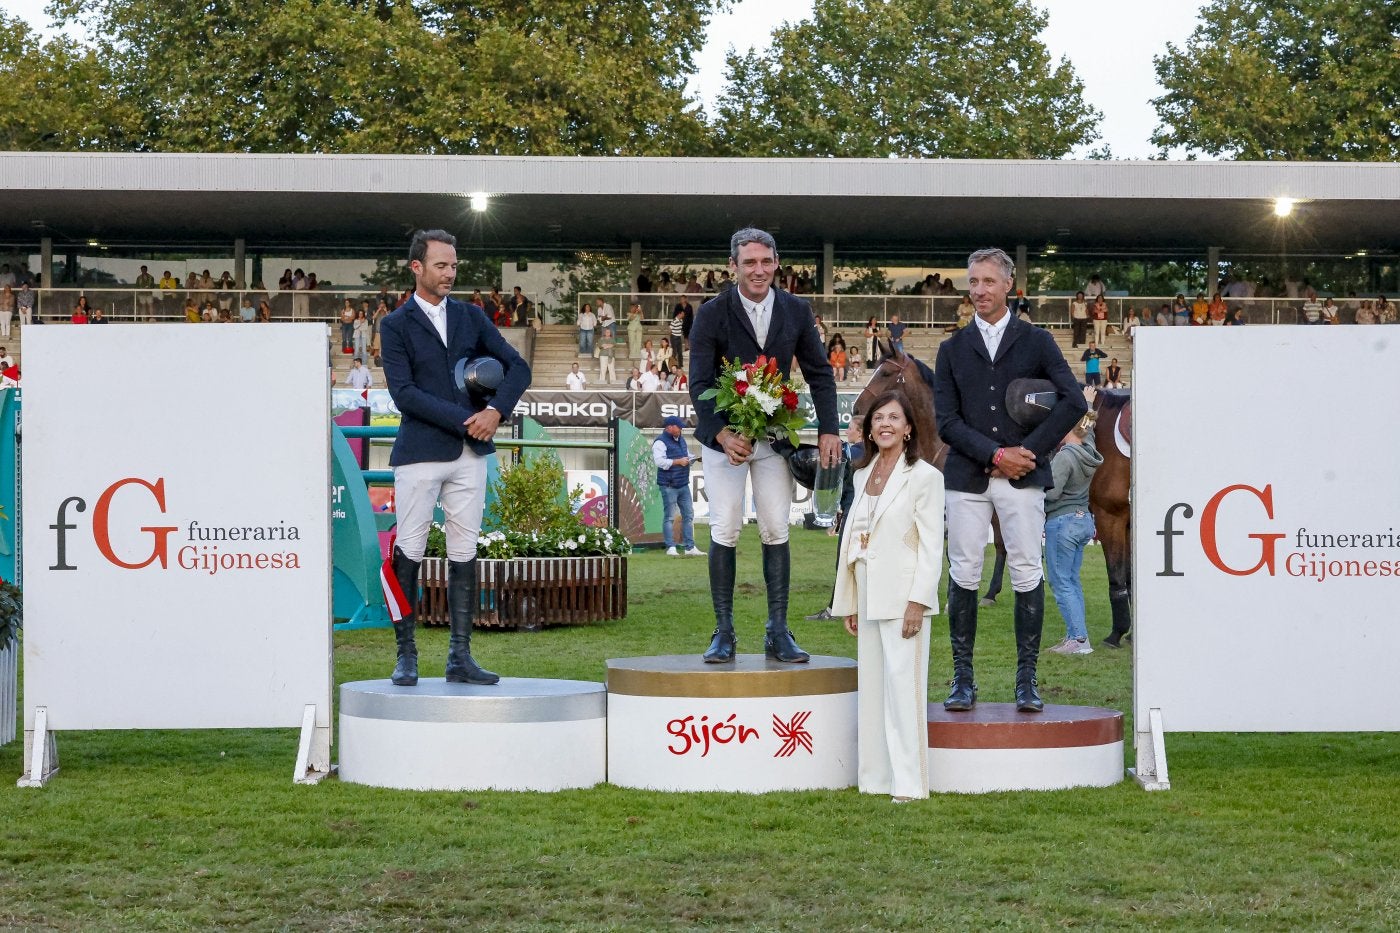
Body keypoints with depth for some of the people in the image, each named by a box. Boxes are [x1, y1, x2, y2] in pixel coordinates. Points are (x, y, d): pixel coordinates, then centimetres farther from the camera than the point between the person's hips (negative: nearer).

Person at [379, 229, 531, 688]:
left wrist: (496, 410, -8)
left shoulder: (471, 317, 13)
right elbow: (404, 392, -10)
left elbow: (517, 367, 10)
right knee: (409, 553, -4)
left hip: (470, 453, 4)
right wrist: (464, 420, -14)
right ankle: (406, 655, 4)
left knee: (464, 555, 4)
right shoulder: (396, 326, 0)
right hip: (420, 454, -4)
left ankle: (460, 657, 6)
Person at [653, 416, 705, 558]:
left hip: (683, 485, 8)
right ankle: (670, 548, -2)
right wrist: (678, 461, -17)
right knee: (669, 517, -4)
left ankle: (689, 547, 9)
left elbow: (687, 455, 31)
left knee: (688, 515, 6)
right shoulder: (661, 442, -8)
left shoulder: (681, 440, 18)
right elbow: (659, 461, -19)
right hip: (669, 486, -8)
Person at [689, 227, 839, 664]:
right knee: (725, 532, -4)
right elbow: (699, 383, -12)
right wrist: (723, 434, -25)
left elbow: (819, 372, 8)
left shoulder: (796, 311, 1)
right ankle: (724, 633, 1)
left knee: (776, 532, 0)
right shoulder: (712, 313, -9)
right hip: (724, 435, -2)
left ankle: (778, 633, 5)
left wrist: (829, 429, -3)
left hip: (775, 435, 2)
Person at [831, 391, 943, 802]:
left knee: (903, 685, -8)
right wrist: (849, 604, 14)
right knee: (871, 687, 8)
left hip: (902, 597, -7)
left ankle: (908, 782, -7)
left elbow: (932, 545, -9)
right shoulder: (863, 475, 15)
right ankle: (876, 777, 13)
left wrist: (918, 601, -17)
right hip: (869, 597, 7)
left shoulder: (924, 476, -5)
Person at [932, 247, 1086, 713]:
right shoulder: (953, 349, 13)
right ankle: (963, 679, 5)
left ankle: (1027, 680, 1)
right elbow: (946, 419, 3)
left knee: (1027, 576, -3)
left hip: (1023, 477, -1)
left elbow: (1074, 401, -2)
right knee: (963, 577, -1)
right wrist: (996, 454, -10)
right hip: (967, 477, 1)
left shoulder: (1036, 341, 8)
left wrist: (1028, 451, -9)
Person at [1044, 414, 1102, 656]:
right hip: (1084, 519, 9)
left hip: (1061, 522, -9)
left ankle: (1079, 639, -8)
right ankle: (1075, 635, 17)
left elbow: (1052, 492, -23)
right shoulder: (1088, 452, 3)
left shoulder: (1064, 457, -21)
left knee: (1061, 582, -3)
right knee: (1073, 581, 15)